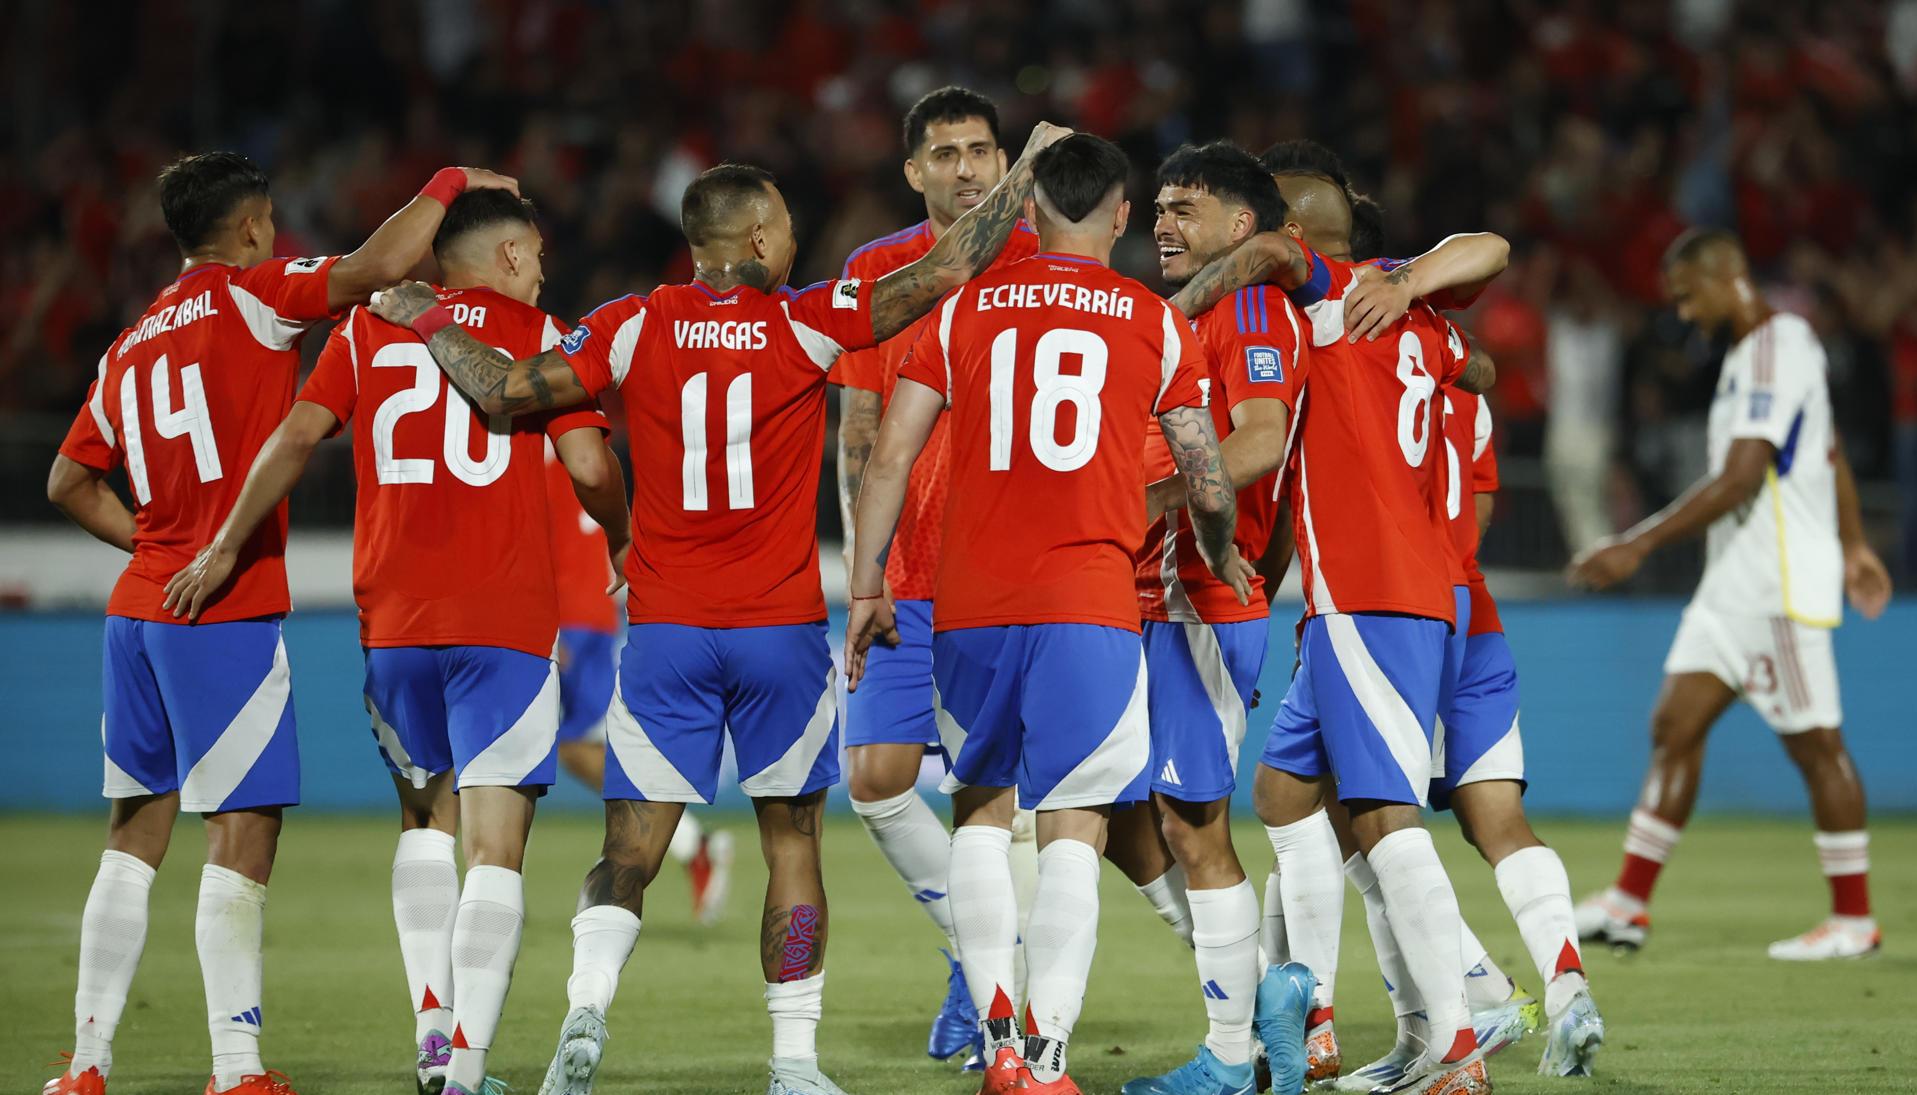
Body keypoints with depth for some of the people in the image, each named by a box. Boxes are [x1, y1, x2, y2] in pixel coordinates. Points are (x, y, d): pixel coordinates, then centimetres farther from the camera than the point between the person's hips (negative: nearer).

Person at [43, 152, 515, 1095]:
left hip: (138, 610, 7)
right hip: (228, 618, -7)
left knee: (134, 837, 12)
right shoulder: (248, 296, -5)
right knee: (243, 835, -7)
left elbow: (69, 482, 22)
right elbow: (377, 267, -18)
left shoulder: (131, 345, 16)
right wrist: (450, 186, -4)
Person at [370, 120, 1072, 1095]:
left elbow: (508, 392, -3)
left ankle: (586, 1012, -20)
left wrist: (425, 321, 13)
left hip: (663, 630, 1)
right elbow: (944, 272, -4)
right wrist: (1025, 172, 9)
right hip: (781, 630, -1)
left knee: (630, 851, 3)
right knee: (792, 839, 10)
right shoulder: (805, 324, -4)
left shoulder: (633, 329, -1)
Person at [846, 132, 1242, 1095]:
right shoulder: (1154, 323, 6)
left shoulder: (965, 311, 9)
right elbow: (1206, 475, 11)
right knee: (1072, 829, -1)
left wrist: (866, 591, 10)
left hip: (969, 606, 2)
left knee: (980, 811, 17)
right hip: (1090, 607, -2)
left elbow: (889, 459, 4)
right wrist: (1222, 558, 31)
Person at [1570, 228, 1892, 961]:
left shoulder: (1777, 349, -16)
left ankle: (1853, 920, 5)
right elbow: (1830, 455, 26)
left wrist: (1639, 546, -25)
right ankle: (1628, 904, 3)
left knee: (1815, 744, -2)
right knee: (1675, 727, 3)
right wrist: (1853, 547, 33)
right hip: (1733, 585, 10)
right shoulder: (1752, 351, 16)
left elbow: (1740, 480, -23)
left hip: (1783, 586, -10)